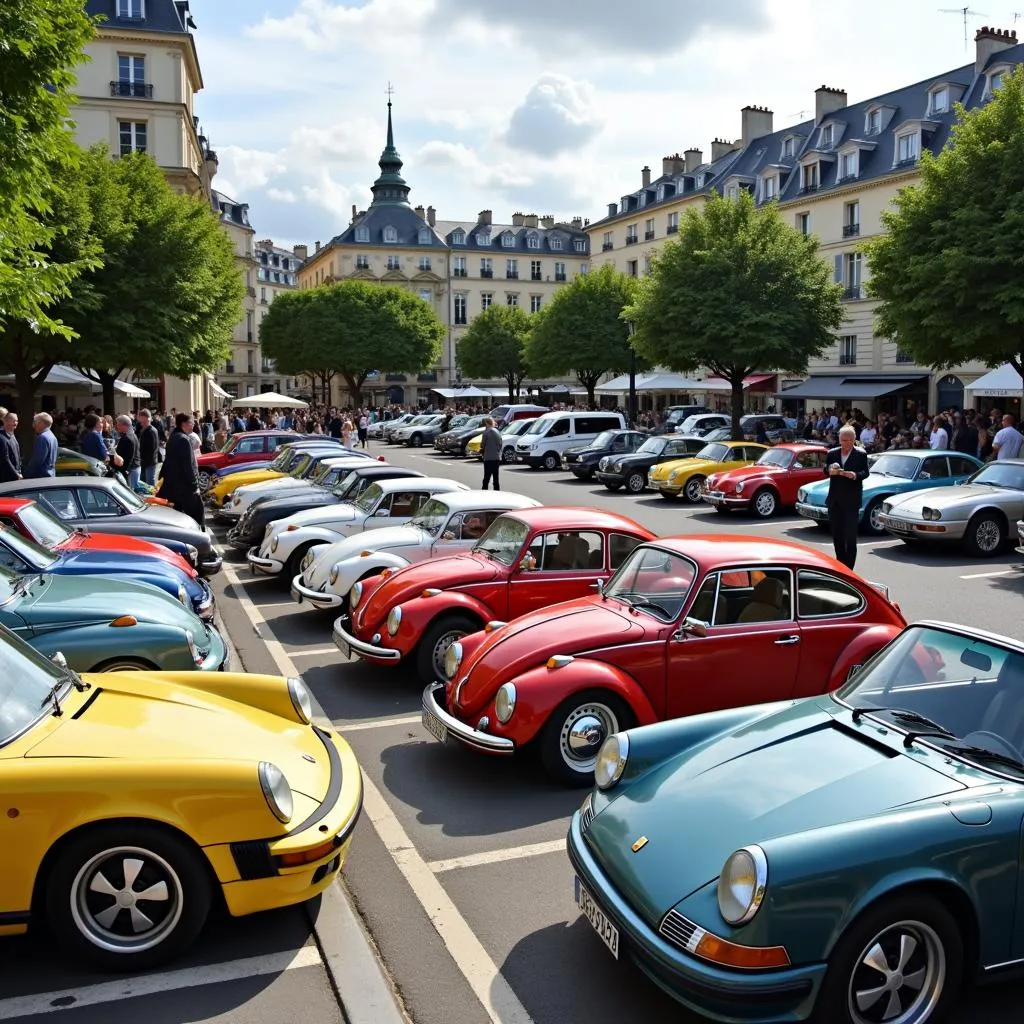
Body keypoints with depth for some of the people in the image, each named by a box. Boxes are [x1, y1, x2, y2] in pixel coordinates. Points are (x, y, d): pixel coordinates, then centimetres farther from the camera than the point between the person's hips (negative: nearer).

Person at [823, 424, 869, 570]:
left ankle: (848, 568, -3)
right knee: (836, 534, 11)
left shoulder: (861, 454, 2)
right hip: (834, 500, 4)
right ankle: (840, 563, 22)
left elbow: (865, 472, -3)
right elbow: (825, 470, 7)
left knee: (850, 535, -6)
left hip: (851, 501, -4)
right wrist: (830, 471, -15)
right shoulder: (832, 453, 10)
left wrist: (855, 475, -24)